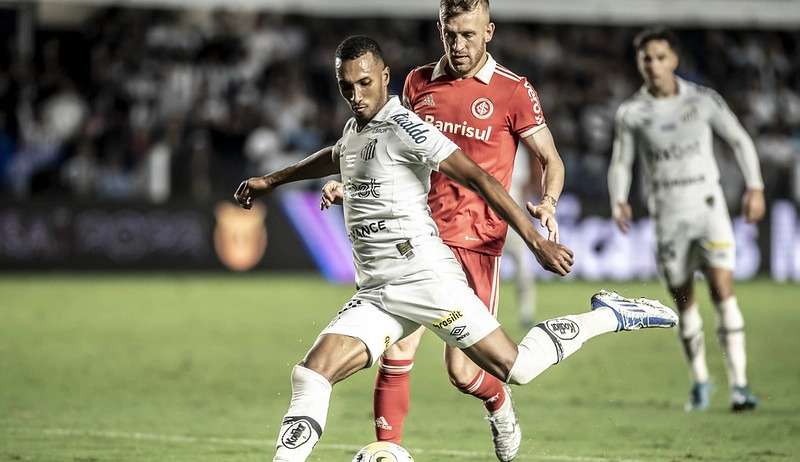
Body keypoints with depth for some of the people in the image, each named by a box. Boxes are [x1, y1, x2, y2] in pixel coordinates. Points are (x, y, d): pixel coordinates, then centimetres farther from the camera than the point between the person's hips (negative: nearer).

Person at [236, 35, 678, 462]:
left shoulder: (402, 126, -11)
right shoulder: (354, 128, 15)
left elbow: (477, 178, -15)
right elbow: (334, 158, 42)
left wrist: (537, 242, -18)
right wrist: (270, 180, 52)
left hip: (424, 278, -7)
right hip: (374, 293, 7)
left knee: (515, 367, -7)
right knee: (310, 375, -10)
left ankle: (608, 316, 13)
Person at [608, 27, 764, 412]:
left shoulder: (703, 100, -1)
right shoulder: (630, 113, 1)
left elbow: (739, 140, 9)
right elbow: (620, 164, 8)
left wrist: (755, 187, 0)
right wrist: (619, 201, -10)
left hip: (708, 206, -1)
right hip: (667, 214, 1)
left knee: (723, 289, -14)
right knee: (683, 300, 6)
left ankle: (739, 384, -16)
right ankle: (700, 381, 25)